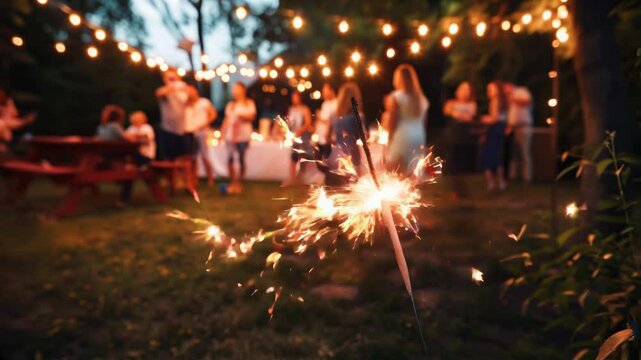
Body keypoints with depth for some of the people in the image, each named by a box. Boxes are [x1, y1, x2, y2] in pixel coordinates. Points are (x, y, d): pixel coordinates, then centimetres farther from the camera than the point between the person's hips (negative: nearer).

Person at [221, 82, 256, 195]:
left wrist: (242, 115, -20)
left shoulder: (249, 103, 8)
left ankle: (239, 182, 11)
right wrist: (223, 131, 3)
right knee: (230, 160, -8)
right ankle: (233, 182, -2)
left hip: (243, 136, -2)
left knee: (241, 160, 1)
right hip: (230, 135, 2)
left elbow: (251, 116, -2)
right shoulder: (230, 105, 17)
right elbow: (226, 119, 12)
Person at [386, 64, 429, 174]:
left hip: (402, 137, -6)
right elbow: (424, 121, 13)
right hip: (419, 137, 6)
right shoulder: (422, 98, 12)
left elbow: (392, 122, -5)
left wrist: (389, 140, 4)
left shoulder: (397, 96, -5)